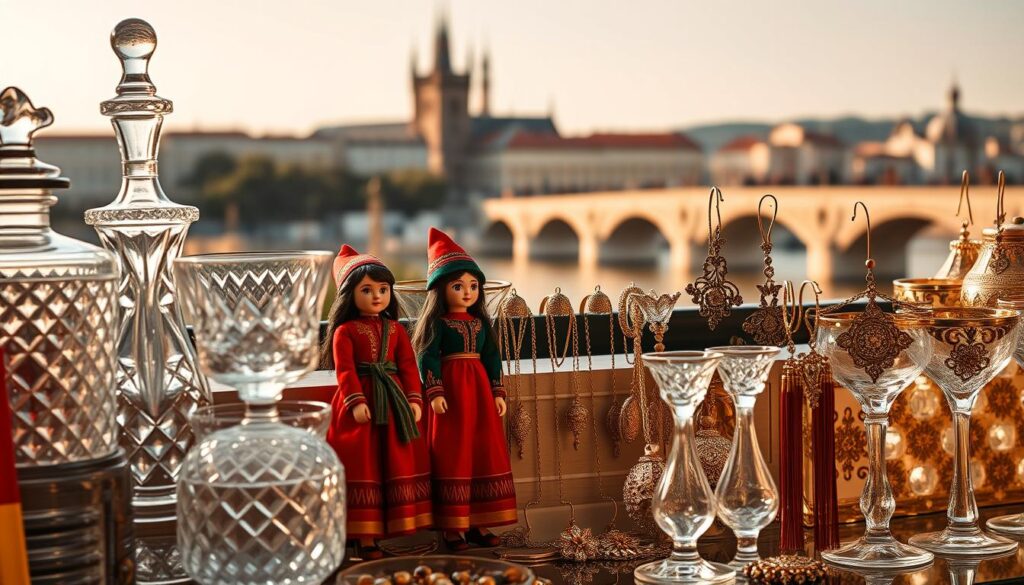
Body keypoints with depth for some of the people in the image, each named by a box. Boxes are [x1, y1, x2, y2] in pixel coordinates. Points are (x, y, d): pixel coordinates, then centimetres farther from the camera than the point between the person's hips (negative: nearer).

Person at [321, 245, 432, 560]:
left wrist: (414, 400, -4)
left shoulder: (396, 330, 9)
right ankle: (365, 538, 5)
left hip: (394, 403, 5)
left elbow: (408, 366, 6)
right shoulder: (345, 331, -4)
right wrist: (356, 402, -22)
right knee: (362, 467, 0)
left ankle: (391, 529, 18)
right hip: (360, 404, -5)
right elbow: (345, 369, -12)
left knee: (396, 465, 8)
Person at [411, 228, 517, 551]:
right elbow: (427, 358, -11)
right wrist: (435, 392, -20)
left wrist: (497, 392, 8)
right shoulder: (438, 323, -5)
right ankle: (452, 526, 3)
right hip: (450, 392, -6)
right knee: (453, 457, -2)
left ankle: (478, 523, 14)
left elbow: (492, 358, 13)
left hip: (479, 391, 6)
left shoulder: (480, 323, 10)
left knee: (485, 454, 6)